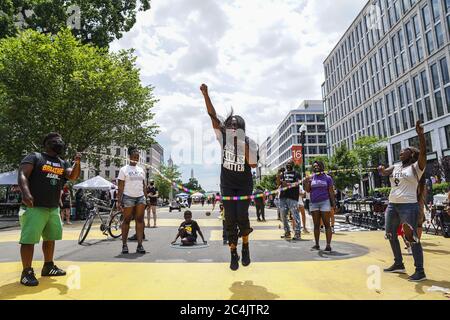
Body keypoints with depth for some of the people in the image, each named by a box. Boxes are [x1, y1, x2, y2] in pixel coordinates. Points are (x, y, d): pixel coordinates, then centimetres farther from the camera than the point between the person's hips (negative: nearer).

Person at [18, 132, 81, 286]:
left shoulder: (62, 163, 13)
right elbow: (22, 175, -16)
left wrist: (77, 163, -15)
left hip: (54, 208, 7)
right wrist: (25, 193, -32)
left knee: (50, 238, 16)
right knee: (29, 239, -4)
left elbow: (73, 177, 3)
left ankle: (48, 266, 30)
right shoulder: (34, 157, -4)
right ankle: (27, 272, 8)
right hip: (34, 207, -7)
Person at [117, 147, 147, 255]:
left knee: (140, 220, 0)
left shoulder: (141, 170, 15)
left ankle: (140, 245, 3)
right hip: (128, 197, -4)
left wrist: (146, 198, 10)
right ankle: (124, 245, 15)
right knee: (126, 220, 3)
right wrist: (119, 201, -11)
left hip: (140, 197, 4)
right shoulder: (124, 169, 0)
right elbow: (120, 186, -4)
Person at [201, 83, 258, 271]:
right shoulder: (223, 137, -2)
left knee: (242, 217, -13)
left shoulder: (248, 142, -6)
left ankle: (245, 247, 16)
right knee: (230, 220, 0)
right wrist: (205, 94, -16)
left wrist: (245, 145, -20)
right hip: (227, 185, 2)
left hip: (244, 185, -1)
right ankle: (233, 255, 14)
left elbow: (253, 164, -17)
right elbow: (213, 116, -9)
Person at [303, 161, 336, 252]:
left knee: (327, 224, -3)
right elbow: (308, 190, 6)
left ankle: (328, 245, -2)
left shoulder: (327, 178, 4)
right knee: (316, 225, 6)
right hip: (313, 203, 3)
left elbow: (331, 191, 2)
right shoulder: (311, 178, 10)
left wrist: (333, 203, -6)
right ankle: (317, 244, 12)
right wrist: (306, 182, -11)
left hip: (325, 202, -3)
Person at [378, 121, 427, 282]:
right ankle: (399, 264, 29)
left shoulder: (416, 167, -4)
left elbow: (423, 152, -19)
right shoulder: (395, 167, 14)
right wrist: (381, 170, -19)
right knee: (391, 235, 14)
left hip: (408, 206, -8)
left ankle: (420, 271, 5)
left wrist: (420, 134, -30)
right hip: (392, 205, 8)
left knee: (412, 237, -6)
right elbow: (384, 173, 4)